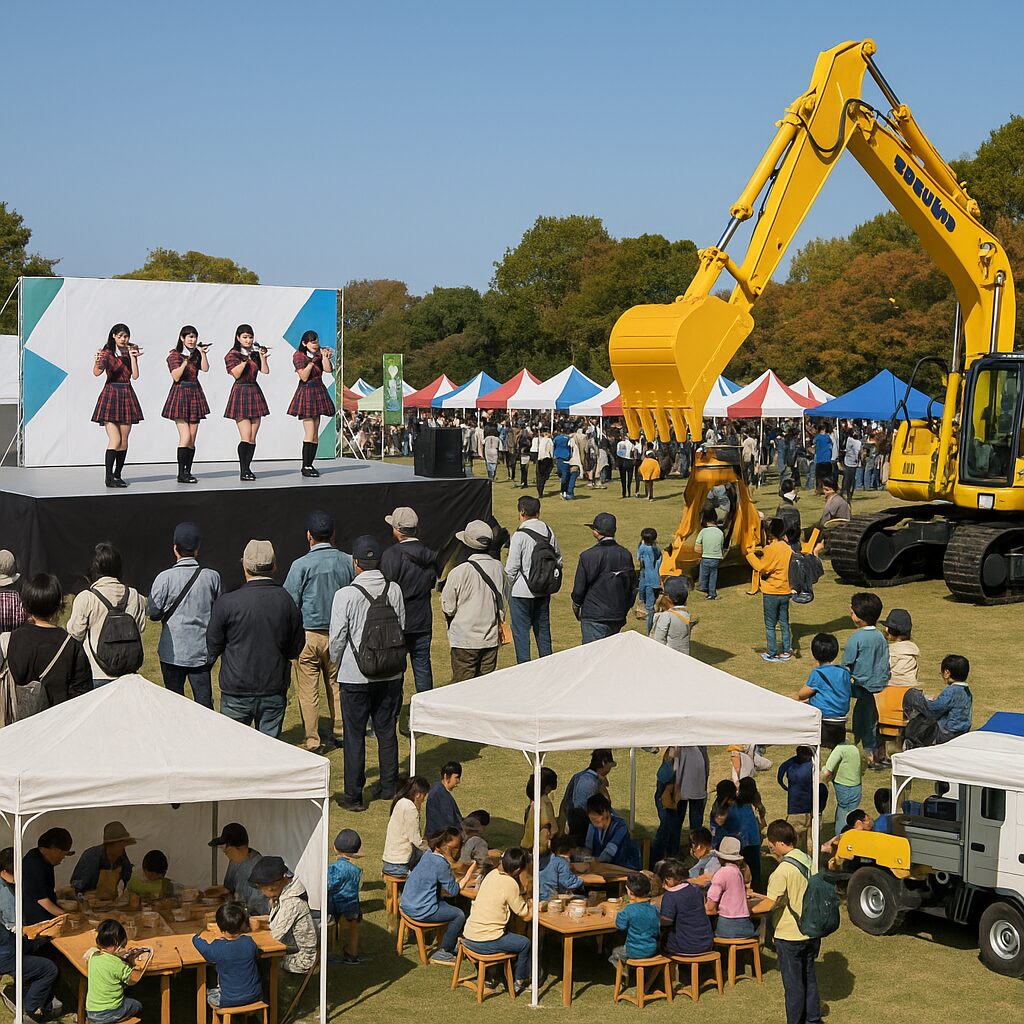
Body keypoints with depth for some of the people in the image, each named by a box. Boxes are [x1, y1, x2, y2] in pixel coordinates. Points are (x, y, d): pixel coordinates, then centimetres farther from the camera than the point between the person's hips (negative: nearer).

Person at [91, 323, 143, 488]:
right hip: (111, 395, -5)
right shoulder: (107, 353, -3)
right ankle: (109, 477, -15)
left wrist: (133, 357, -10)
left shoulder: (131, 351, 8)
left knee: (124, 440, 5)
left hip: (127, 395, 5)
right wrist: (97, 362, -39)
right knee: (115, 440, -15)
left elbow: (135, 375, -2)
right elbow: (97, 373, -19)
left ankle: (117, 475, 13)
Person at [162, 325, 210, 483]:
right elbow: (176, 377, -11)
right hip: (180, 394, -5)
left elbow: (205, 368, -4)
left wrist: (202, 353, -9)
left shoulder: (197, 354, 13)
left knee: (192, 439, 2)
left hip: (195, 395, 5)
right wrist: (185, 362, -21)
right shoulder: (174, 354, -1)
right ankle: (181, 473, -11)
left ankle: (188, 472, 6)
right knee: (185, 436, -14)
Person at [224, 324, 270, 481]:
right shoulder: (232, 355, 0)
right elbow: (236, 374, -11)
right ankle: (243, 471, -9)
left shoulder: (255, 354, 14)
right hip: (240, 393, -5)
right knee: (246, 437, -13)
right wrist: (245, 360, -21)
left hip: (255, 392, 6)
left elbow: (265, 371, 4)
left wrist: (262, 356, -5)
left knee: (253, 438, 2)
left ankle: (247, 468, 7)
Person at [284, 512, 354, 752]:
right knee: (336, 684, 19)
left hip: (308, 635, -4)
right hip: (339, 633, 4)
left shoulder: (301, 565, -12)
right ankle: (337, 732, 28)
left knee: (308, 691, 3)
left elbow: (290, 603, -9)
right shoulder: (348, 562, -1)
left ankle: (313, 742, 6)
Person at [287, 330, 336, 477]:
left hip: (318, 393, 7)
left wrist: (325, 356, -7)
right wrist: (312, 361, -17)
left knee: (315, 433, 5)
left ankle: (309, 464, 9)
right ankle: (305, 467, -10)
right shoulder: (298, 356, -7)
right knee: (309, 432, -12)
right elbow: (304, 377, -15)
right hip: (306, 393, -7)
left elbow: (328, 370, -2)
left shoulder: (319, 354, 11)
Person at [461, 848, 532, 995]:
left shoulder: (492, 874, 5)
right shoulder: (510, 883, -16)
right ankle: (517, 982, 25)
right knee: (525, 944, 12)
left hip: (467, 936, 8)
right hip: (485, 942, -8)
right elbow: (523, 912, -5)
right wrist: (527, 902, 14)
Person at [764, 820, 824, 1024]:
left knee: (793, 984, 4)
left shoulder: (782, 871, -22)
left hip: (789, 936, -7)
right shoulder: (808, 862, 2)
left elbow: (770, 904, -21)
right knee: (809, 978, 19)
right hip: (811, 932, 8)